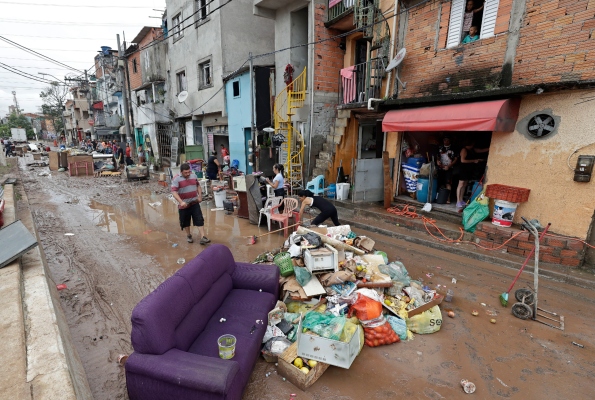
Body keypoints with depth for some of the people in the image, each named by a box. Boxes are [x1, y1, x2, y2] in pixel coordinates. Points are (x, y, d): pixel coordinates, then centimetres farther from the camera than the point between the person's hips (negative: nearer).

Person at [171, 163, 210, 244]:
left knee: (199, 220, -5)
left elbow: (198, 186, 16)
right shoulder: (176, 179, -13)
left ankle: (202, 237, -4)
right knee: (185, 222, 12)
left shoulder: (194, 175, 1)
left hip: (195, 203, 3)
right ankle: (188, 235, 34)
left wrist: (200, 196, 6)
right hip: (184, 205, -2)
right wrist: (181, 202, -34)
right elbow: (174, 192, -22)